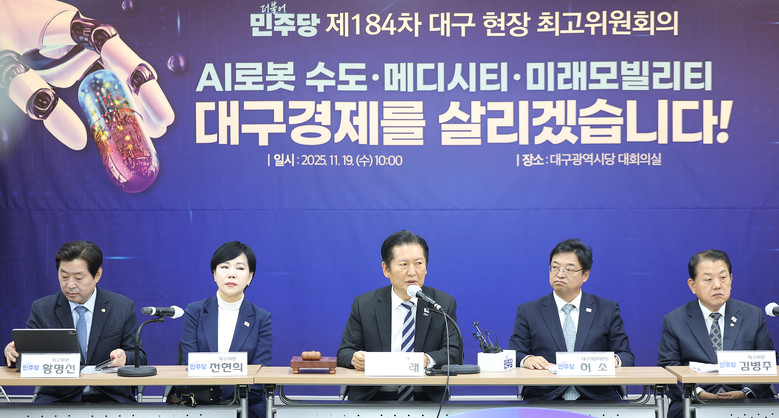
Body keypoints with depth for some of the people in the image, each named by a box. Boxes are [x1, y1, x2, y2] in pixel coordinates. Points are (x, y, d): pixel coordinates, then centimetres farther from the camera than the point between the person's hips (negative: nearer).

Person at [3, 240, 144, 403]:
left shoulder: (123, 308, 3)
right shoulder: (42, 309, 6)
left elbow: (140, 358, 2)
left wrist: (124, 357, -22)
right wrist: (13, 352, -24)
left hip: (108, 397, 0)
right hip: (56, 398, 1)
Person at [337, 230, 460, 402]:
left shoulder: (445, 304, 7)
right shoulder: (363, 304, 7)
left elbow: (454, 352, 1)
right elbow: (344, 352, 7)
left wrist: (427, 360, -21)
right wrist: (355, 358, -18)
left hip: (427, 400, -2)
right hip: (374, 399, 2)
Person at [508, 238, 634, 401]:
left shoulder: (608, 310, 16)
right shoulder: (528, 311, 15)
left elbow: (627, 357, 11)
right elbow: (514, 355, 8)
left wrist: (614, 360, -13)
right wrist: (526, 360, -16)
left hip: (596, 401, -1)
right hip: (544, 399, 1)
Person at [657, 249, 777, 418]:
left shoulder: (754, 316, 13)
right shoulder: (674, 321, 9)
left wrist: (746, 392, -9)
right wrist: (697, 393, -14)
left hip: (745, 404, 2)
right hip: (692, 404, -2)